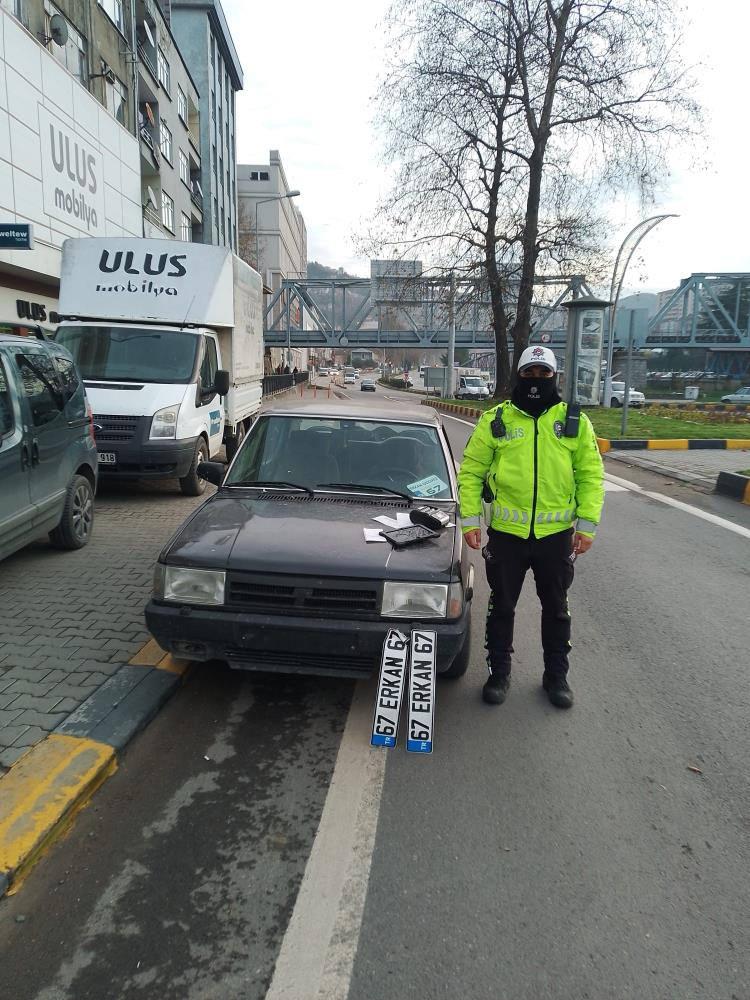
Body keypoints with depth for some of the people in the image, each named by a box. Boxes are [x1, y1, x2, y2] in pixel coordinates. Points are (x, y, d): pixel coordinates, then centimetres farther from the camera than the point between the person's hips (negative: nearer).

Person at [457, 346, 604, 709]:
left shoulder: (575, 421, 2)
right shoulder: (495, 420, 0)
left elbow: (591, 475, 3)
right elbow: (471, 472, 1)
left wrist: (587, 524, -5)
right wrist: (470, 520, -6)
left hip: (557, 533, 1)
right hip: (506, 532, -1)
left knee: (556, 608, 15)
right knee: (501, 607, 11)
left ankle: (556, 675, 33)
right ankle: (499, 673, 29)